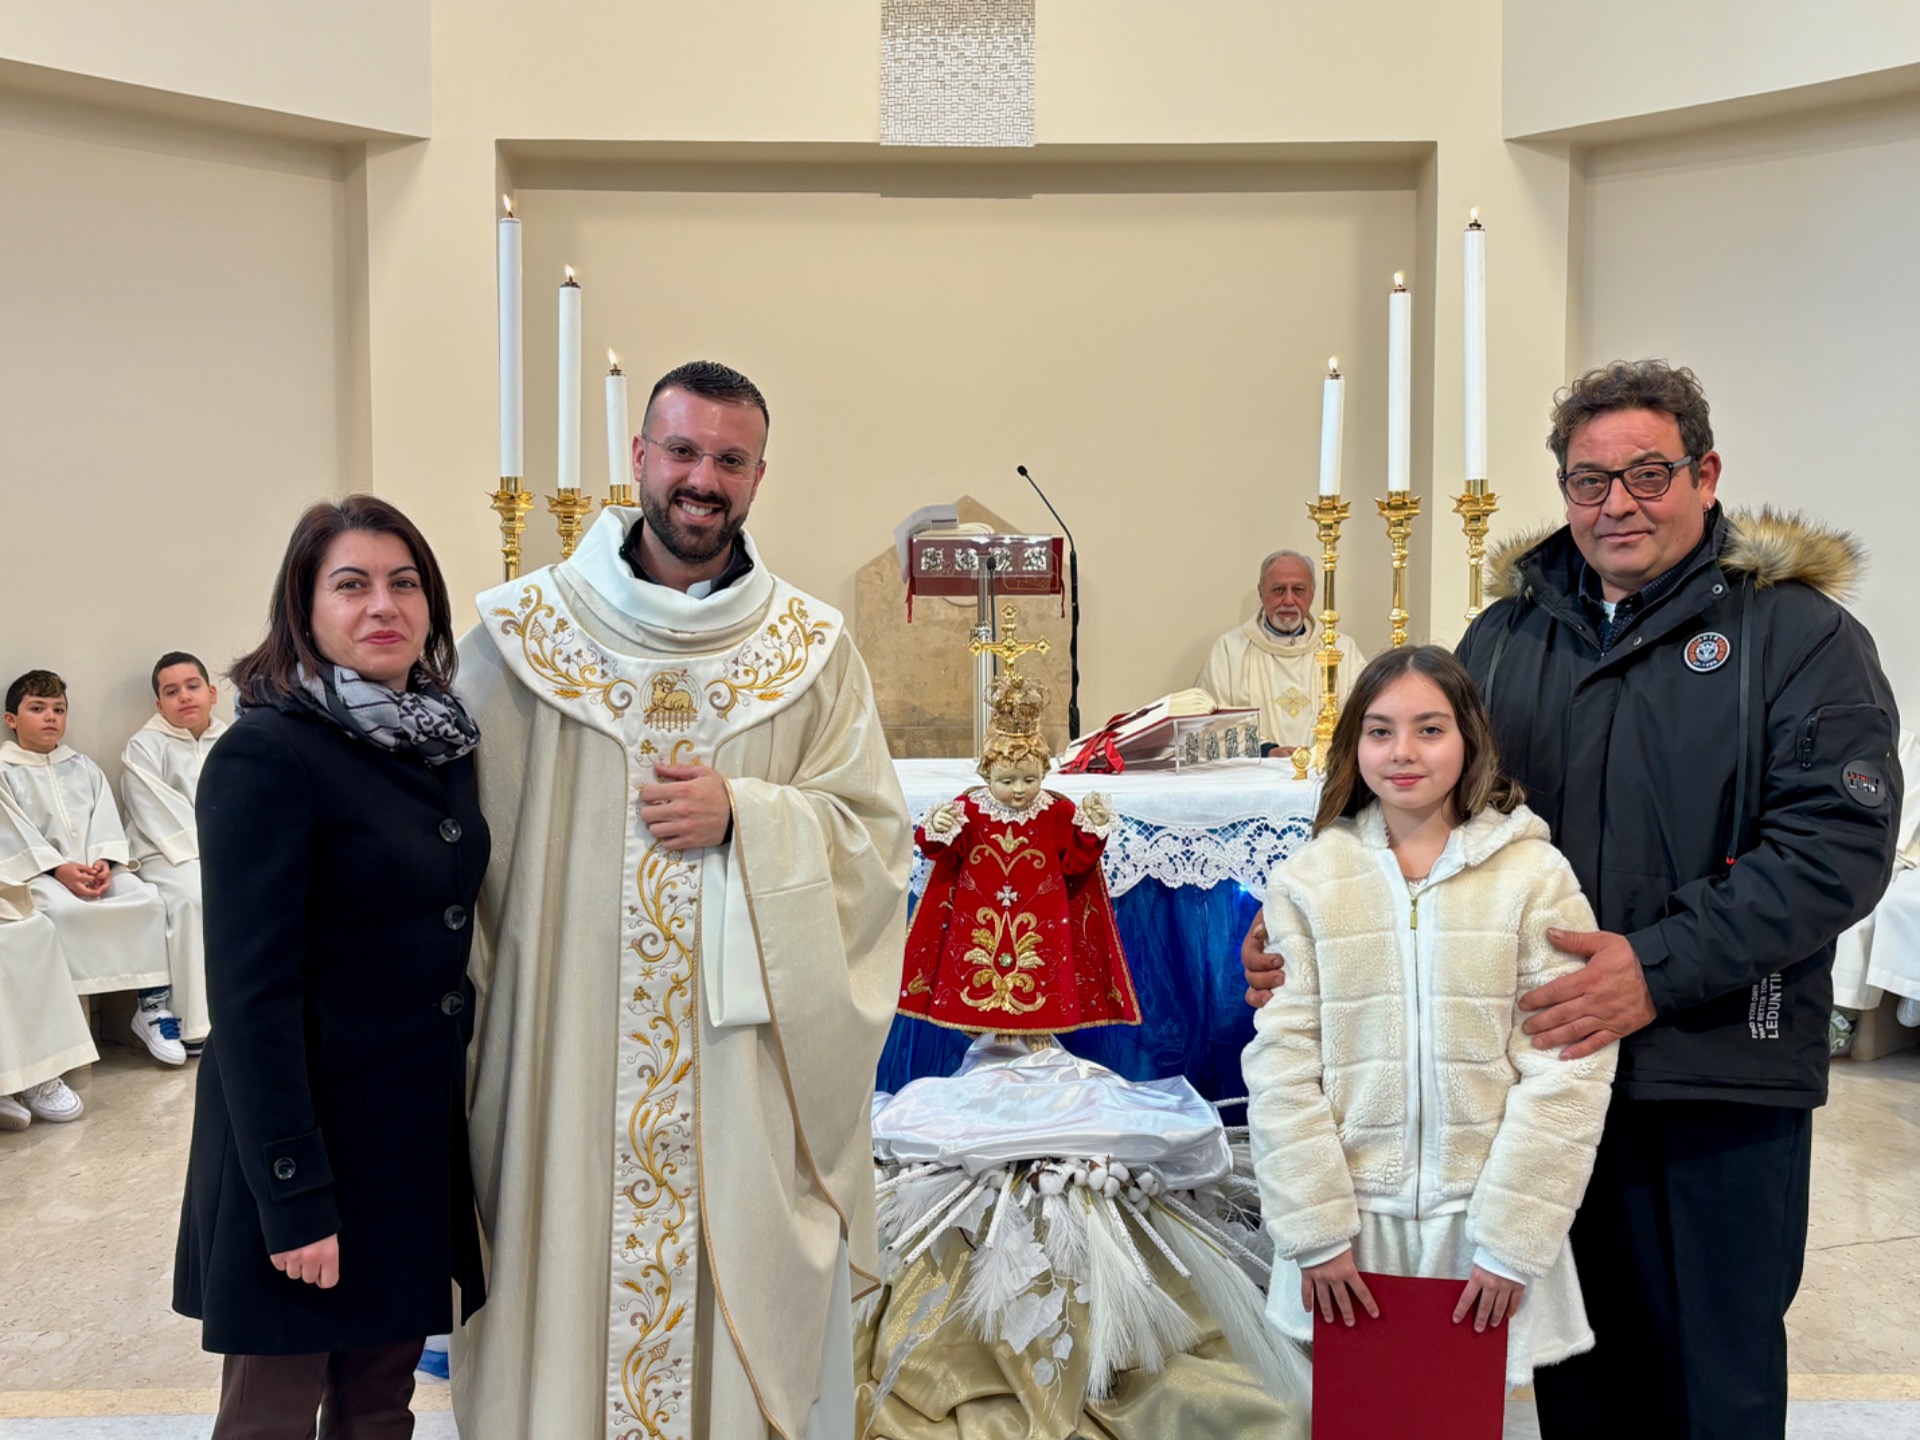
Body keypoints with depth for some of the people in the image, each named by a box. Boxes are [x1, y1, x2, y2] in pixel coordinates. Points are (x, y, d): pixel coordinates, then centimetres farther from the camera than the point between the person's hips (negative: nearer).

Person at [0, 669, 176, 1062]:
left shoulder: (83, 767, 21)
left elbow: (106, 819, 8)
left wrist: (104, 862, -12)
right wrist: (59, 869, -19)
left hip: (98, 867, 4)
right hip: (37, 872, -4)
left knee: (148, 898, -24)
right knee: (64, 910, -38)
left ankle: (152, 1004, -19)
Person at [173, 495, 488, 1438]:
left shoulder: (440, 740, 6)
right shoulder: (263, 757, -16)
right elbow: (250, 991, -18)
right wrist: (295, 1198, -19)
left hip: (424, 1127, 7)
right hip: (308, 1127, -6)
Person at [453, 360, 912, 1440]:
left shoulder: (813, 650, 3)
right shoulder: (528, 632, 2)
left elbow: (877, 833, 3)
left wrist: (743, 816, -13)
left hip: (744, 1055, 0)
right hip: (565, 1048, 0)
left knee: (737, 1265, 8)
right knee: (568, 1273, 8)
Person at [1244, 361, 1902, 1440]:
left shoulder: (1799, 633, -3)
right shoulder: (1505, 637, 9)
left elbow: (1840, 841, -13)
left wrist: (1659, 969, -22)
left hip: (1720, 1077, -3)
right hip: (1547, 1059, 4)